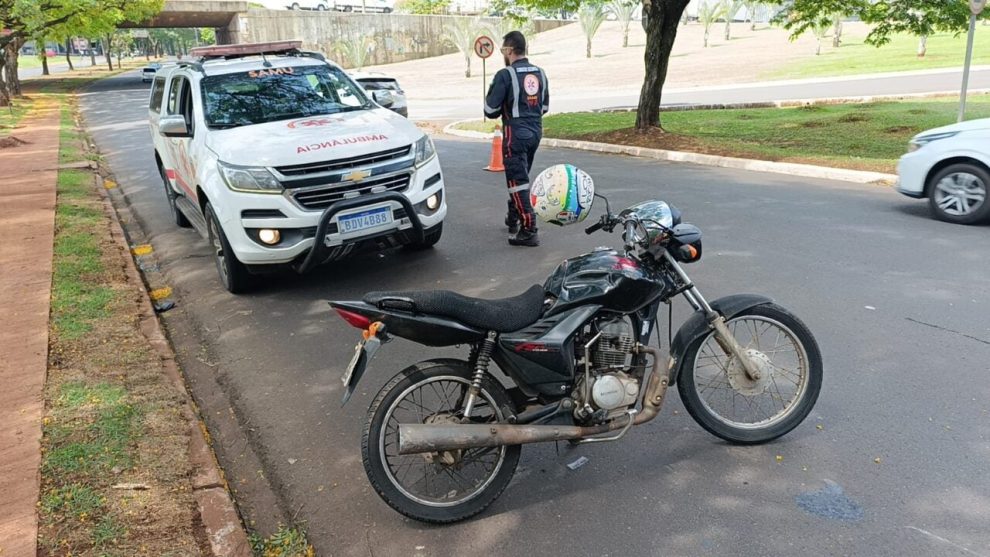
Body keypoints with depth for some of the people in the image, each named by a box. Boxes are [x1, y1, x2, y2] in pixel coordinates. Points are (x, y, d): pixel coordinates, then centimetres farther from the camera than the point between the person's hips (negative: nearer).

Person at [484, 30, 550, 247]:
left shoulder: (505, 75, -14)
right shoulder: (539, 73, 8)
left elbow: (491, 110, -12)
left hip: (515, 134, -7)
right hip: (535, 132, 7)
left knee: (517, 181, -5)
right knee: (520, 176, 22)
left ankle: (529, 230, -9)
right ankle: (514, 218, 36)